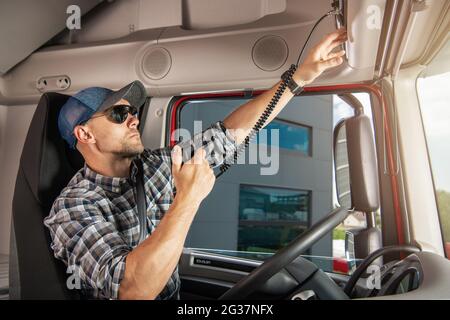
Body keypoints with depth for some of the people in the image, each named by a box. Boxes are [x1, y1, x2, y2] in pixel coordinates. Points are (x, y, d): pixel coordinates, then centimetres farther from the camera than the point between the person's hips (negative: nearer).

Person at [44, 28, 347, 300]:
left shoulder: (155, 165, -3)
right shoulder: (72, 208, -18)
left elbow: (228, 133, -8)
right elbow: (134, 291, -31)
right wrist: (189, 196, -32)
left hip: (174, 295, 5)